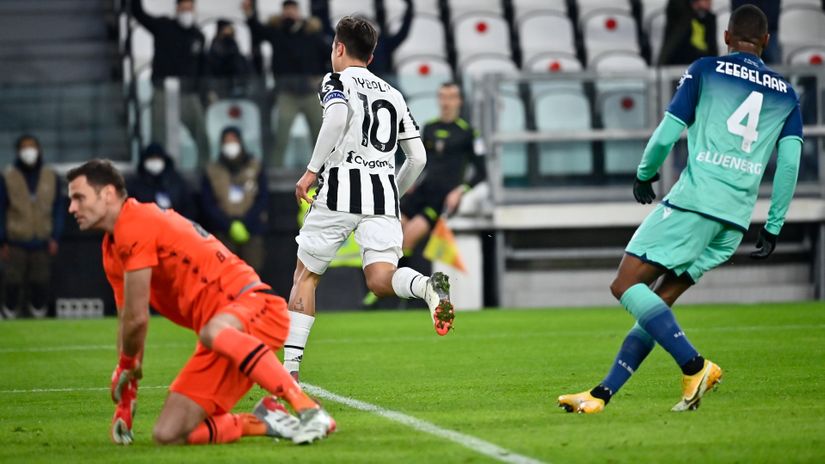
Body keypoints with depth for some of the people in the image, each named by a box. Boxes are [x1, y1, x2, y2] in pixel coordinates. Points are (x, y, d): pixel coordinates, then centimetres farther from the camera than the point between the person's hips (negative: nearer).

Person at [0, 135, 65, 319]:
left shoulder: (51, 176, 7)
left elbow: (58, 208, 12)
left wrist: (55, 237, 4)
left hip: (42, 242, 2)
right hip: (16, 243, -2)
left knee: (40, 283, 1)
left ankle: (39, 315, 10)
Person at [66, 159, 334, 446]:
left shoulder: (135, 224, -13)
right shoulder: (112, 251, 17)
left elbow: (137, 319, -14)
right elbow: (127, 322, 22)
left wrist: (126, 367, 5)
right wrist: (125, 396, 19)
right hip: (223, 330, 9)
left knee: (212, 332, -46)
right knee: (167, 436, -6)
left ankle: (308, 409, -45)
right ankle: (262, 423, 5)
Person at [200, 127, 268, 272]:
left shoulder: (255, 167, 10)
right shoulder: (212, 171, 9)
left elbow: (263, 199, 4)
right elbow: (208, 204, 5)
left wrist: (244, 223, -8)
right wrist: (230, 225, -8)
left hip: (252, 232, 0)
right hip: (224, 233, 0)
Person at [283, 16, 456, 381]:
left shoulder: (337, 81, 7)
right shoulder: (392, 94, 23)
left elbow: (338, 117, -17)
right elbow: (418, 157, 18)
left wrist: (312, 170, -13)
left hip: (342, 187, -4)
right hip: (383, 193, 4)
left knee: (305, 275, 9)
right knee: (380, 279, -6)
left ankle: (290, 364, 6)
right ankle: (428, 287, -40)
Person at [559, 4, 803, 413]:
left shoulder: (705, 70, 6)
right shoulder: (786, 94, 16)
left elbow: (667, 135, 1)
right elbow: (790, 161, 7)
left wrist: (644, 175, 19)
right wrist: (773, 227, 11)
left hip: (693, 200, -6)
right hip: (737, 218, 6)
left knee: (626, 286, -5)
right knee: (658, 304, 10)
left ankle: (694, 366, -19)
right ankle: (601, 394, 7)